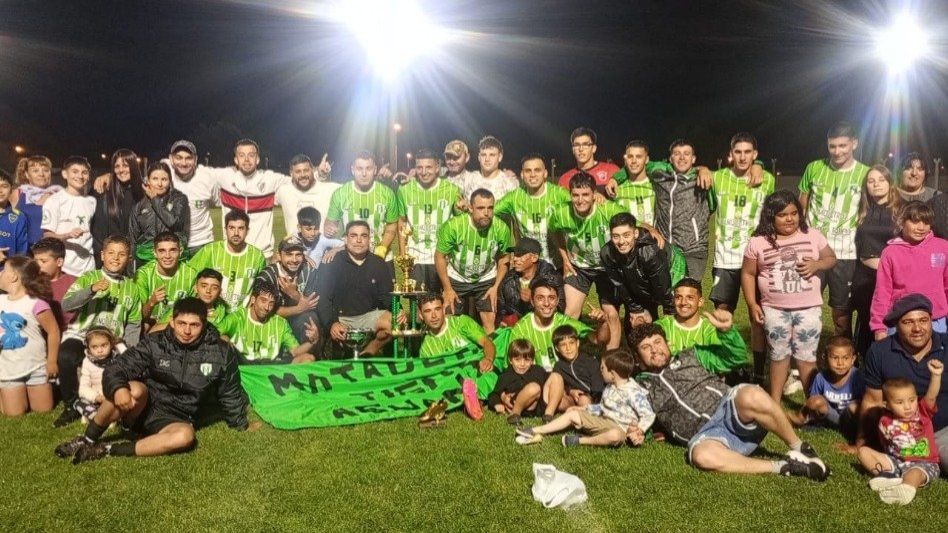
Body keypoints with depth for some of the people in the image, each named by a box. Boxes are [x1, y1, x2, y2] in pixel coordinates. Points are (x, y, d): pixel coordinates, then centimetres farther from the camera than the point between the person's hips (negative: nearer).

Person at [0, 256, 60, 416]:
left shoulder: (35, 303, -17)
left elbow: (53, 331, -13)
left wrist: (51, 362, -10)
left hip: (35, 367, -4)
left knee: (43, 410, 5)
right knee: (13, 414, 4)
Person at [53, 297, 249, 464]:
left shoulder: (221, 353, -7)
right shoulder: (156, 343, -8)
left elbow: (230, 394, 7)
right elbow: (116, 369, -12)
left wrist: (241, 424, 15)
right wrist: (117, 388, -35)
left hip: (173, 419, 0)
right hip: (139, 409, 0)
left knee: (185, 435, -36)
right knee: (135, 389, -35)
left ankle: (108, 450, -26)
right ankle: (88, 440, -14)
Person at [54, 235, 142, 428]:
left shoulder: (132, 288, 11)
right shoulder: (89, 278, 3)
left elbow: (133, 324, 11)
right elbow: (66, 304, -13)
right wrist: (92, 289, -28)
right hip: (81, 335, -2)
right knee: (66, 357, -34)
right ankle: (71, 406, -11)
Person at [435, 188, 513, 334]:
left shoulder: (502, 228, -22)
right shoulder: (454, 225, -28)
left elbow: (504, 258, -3)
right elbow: (440, 256, -14)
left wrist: (496, 287, -9)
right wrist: (447, 288, -12)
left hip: (487, 280, 1)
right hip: (456, 279, -1)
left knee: (490, 324, -3)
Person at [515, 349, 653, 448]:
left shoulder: (633, 392, -17)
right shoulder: (609, 388, 9)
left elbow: (648, 415, -17)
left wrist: (639, 431, -29)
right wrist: (584, 408, 12)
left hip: (619, 428, -8)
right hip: (603, 421, 8)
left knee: (615, 436, -43)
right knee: (572, 413, 1)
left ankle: (582, 440, -24)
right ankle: (535, 432, -5)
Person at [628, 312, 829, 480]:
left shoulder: (690, 357, 20)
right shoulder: (641, 388, 18)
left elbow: (737, 357, 17)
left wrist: (727, 330, -1)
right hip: (708, 434, -1)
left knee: (751, 397, -36)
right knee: (701, 455, -39)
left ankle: (798, 448, -15)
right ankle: (781, 467, -26)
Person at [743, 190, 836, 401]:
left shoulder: (812, 235, 1)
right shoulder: (758, 242, -3)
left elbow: (831, 259, 9)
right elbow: (748, 274, 3)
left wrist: (816, 265, -13)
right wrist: (752, 304, -4)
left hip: (809, 308, 0)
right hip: (774, 309, 0)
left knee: (807, 356, 5)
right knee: (779, 355, 11)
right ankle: (774, 402, 22)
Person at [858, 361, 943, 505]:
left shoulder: (923, 412, -7)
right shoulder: (886, 422, -2)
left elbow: (931, 396, -27)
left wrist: (936, 375, -42)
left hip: (924, 463, -4)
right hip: (896, 461, 4)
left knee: (914, 473, -37)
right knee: (863, 451, -10)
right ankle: (891, 478, -30)